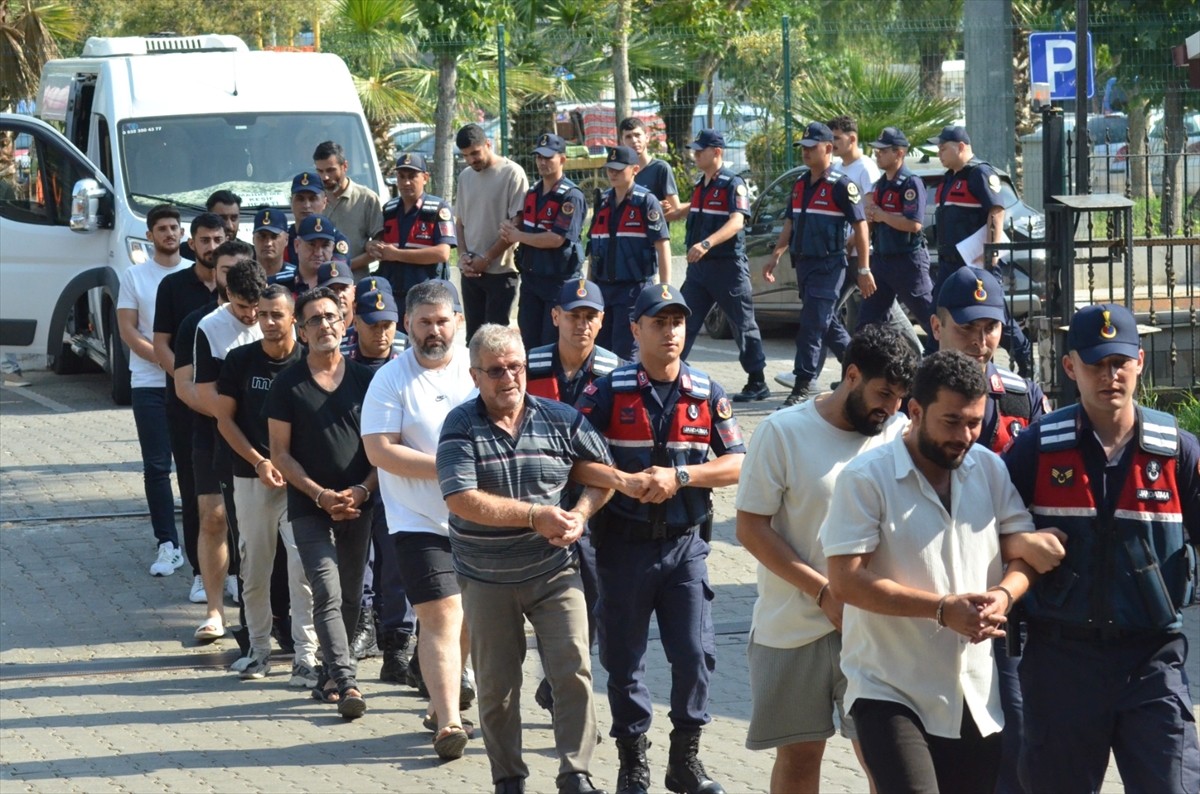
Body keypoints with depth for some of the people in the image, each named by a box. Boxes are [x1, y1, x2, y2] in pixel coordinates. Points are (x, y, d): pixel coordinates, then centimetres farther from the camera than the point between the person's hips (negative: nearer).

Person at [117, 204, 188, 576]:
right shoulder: (134, 277, 5)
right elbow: (127, 330, 0)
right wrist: (165, 360, -13)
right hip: (149, 382, 0)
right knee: (156, 465, -1)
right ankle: (167, 543, 1)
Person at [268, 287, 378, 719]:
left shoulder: (364, 379, 6)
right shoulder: (288, 384, 0)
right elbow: (280, 453, 0)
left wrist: (362, 490, -7)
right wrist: (322, 495, -10)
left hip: (358, 505, 3)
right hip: (309, 508, -3)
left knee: (350, 598, 9)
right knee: (328, 595, -14)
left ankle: (329, 674, 24)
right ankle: (345, 682, -21)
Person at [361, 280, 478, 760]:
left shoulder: (475, 368, 4)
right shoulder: (391, 379, -6)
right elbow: (378, 450, -13)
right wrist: (445, 468, -19)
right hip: (420, 521, -4)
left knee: (472, 614, 14)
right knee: (440, 616, -12)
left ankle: (443, 696, 34)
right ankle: (448, 720, -14)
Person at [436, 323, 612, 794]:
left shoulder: (561, 420, 0)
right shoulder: (460, 427, -8)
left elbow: (603, 472, 11)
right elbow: (462, 500, -19)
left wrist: (581, 514, -8)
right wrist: (536, 516, -19)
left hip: (554, 573, 1)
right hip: (487, 579, -1)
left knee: (574, 671, -8)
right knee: (497, 686, 8)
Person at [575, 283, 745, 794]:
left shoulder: (707, 394, 2)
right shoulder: (610, 392, -3)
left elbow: (737, 464, -1)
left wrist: (679, 476, -14)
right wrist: (623, 481, -23)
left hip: (685, 542, 1)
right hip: (624, 542, -1)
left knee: (695, 655, 0)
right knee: (623, 657, 7)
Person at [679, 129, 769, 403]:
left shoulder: (732, 184, -13)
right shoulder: (700, 184, 13)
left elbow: (737, 221, -27)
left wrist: (707, 244, -39)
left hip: (728, 265, -8)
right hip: (699, 266, 8)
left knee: (743, 325, 2)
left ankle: (758, 383, 11)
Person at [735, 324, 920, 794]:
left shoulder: (900, 436, 2)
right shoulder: (782, 432, -5)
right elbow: (751, 527, -7)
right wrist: (823, 592, -14)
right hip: (794, 627, -1)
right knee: (798, 753, 8)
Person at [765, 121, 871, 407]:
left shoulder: (841, 185, -10)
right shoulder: (800, 184, 13)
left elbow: (860, 227, -9)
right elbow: (790, 224, 21)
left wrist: (864, 270, -11)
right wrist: (775, 256, 12)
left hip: (828, 265, -8)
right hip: (804, 263, 8)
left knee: (812, 325, -12)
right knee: (829, 324, 16)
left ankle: (802, 387, -12)